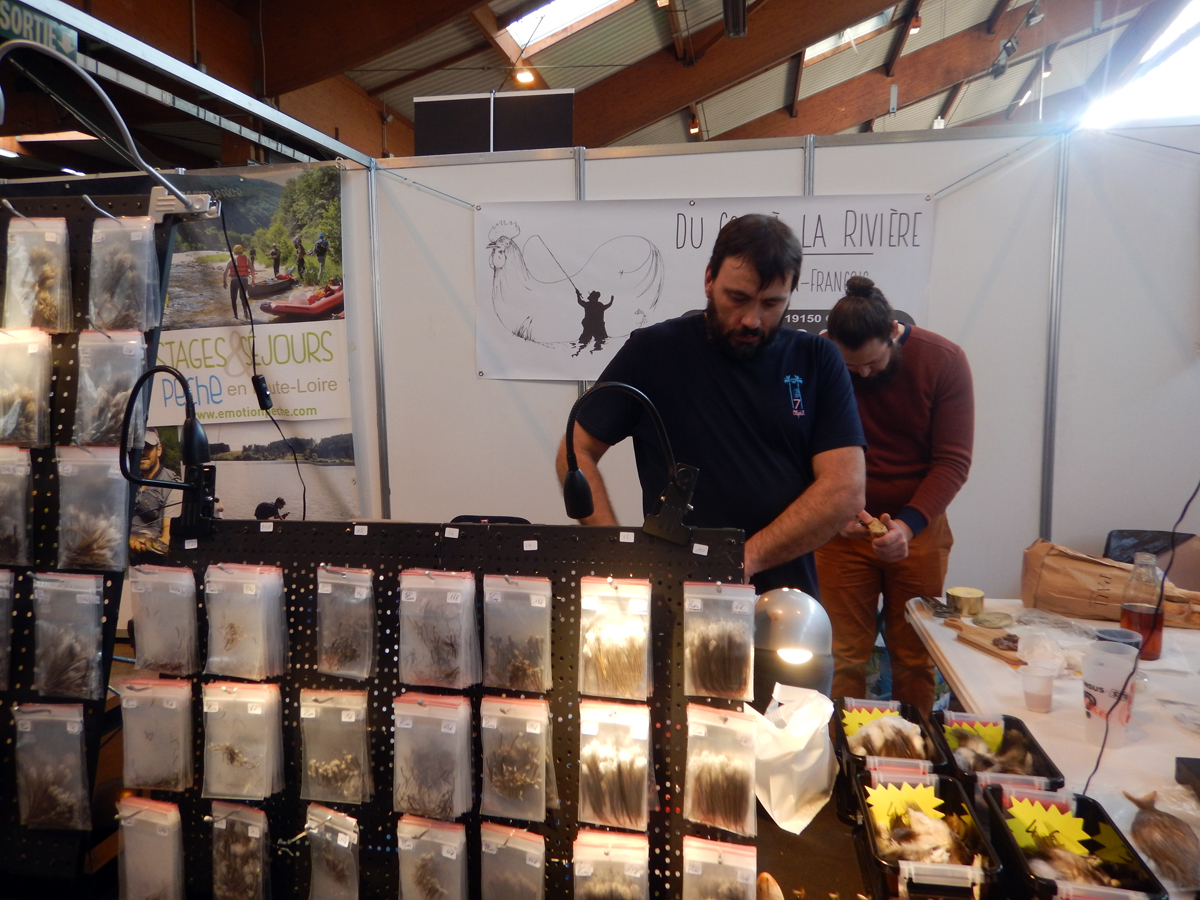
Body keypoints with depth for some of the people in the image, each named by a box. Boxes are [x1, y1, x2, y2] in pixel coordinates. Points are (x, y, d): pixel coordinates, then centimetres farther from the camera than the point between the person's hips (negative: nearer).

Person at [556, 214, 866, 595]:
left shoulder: (816, 361, 4)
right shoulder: (652, 351, 2)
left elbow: (845, 490, -3)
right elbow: (576, 452, 5)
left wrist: (744, 562, -13)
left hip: (785, 601, 2)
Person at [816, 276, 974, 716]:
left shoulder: (944, 361, -8)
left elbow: (953, 461, -9)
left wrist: (909, 524, -21)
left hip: (919, 528, 1)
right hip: (844, 528, 0)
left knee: (914, 657, 8)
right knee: (844, 654, 2)